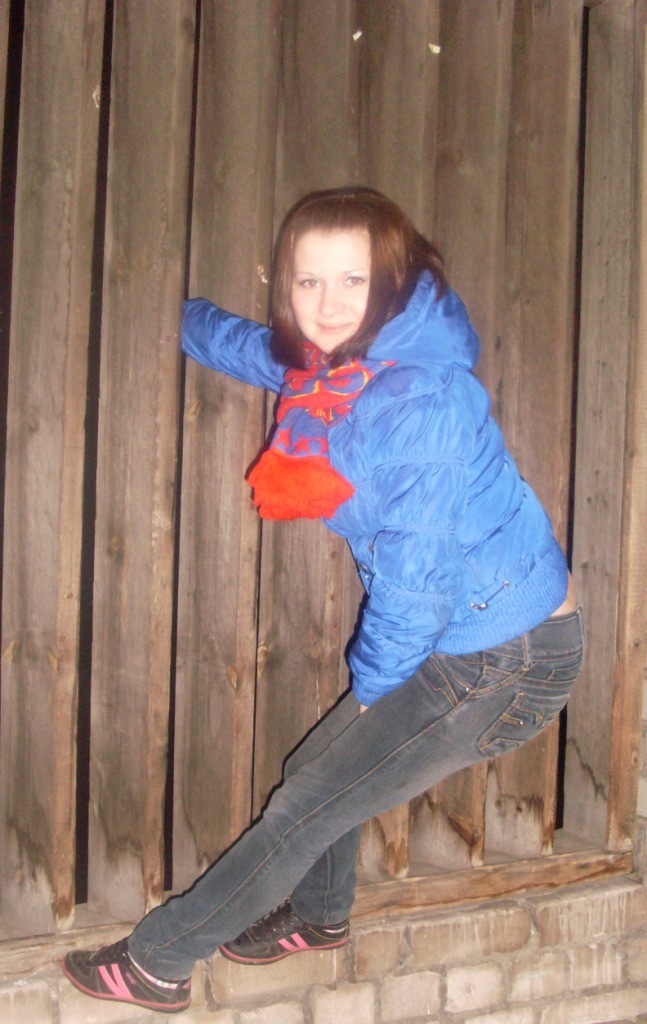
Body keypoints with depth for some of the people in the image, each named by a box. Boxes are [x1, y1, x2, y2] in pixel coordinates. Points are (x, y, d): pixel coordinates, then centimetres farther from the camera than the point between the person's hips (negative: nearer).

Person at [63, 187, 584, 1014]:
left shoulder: (422, 400, -26)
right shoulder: (329, 365, 0)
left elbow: (417, 572, -23)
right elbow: (236, 342, 22)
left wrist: (371, 684, -8)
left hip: (506, 661, -8)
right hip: (462, 640, 8)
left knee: (307, 806, 1)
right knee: (315, 767, 20)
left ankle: (158, 961, 20)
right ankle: (317, 916, 50)